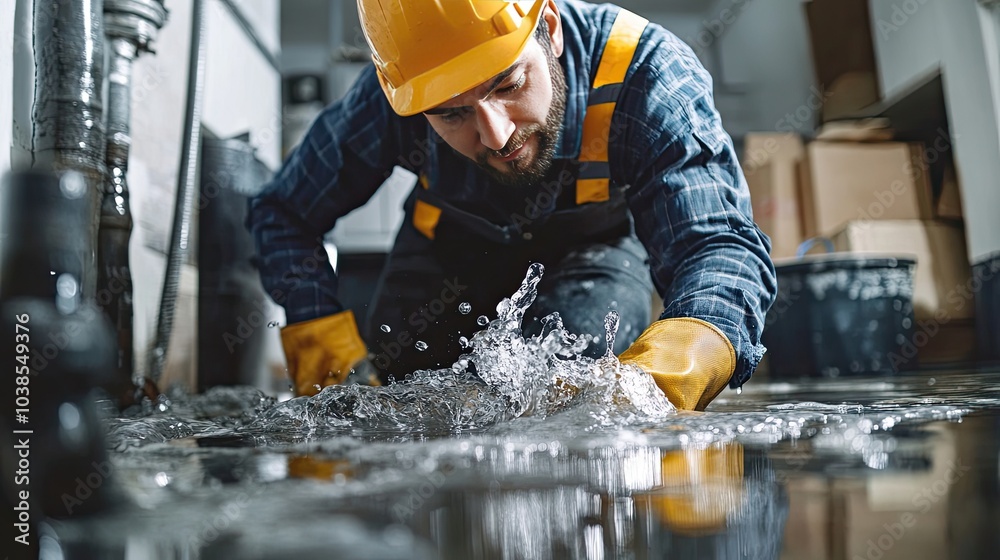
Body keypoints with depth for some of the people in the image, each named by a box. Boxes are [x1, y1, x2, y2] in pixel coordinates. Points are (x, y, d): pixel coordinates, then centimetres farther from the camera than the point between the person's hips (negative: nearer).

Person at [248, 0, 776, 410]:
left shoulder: (649, 72, -38)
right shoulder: (389, 100, -31)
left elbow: (721, 243, -45)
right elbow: (284, 216, -15)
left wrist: (655, 380, -67)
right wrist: (331, 358, -29)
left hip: (594, 241, -1)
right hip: (453, 242, 2)